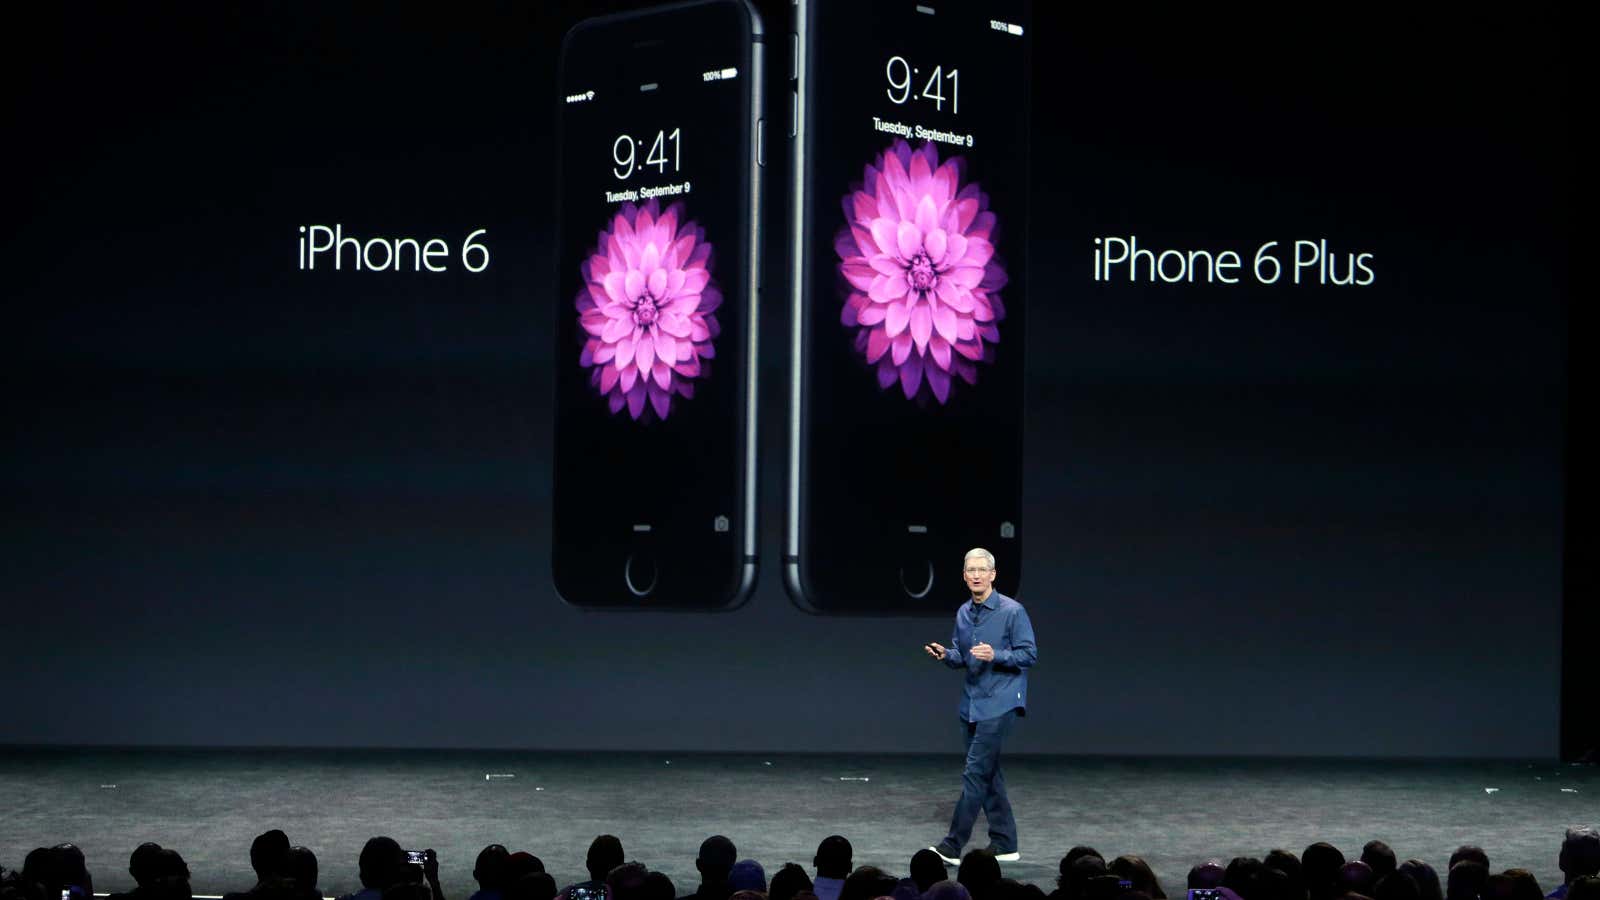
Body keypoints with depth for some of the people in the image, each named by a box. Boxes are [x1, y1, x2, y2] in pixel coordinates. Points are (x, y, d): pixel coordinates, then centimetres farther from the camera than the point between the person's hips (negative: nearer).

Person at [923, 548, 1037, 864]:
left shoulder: (1012, 611, -10)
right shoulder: (963, 613, 11)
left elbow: (1029, 654, -10)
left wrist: (995, 655, -24)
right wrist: (945, 654, -2)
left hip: (1000, 704, -7)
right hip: (972, 704, 8)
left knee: (976, 772, -10)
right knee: (988, 774, 11)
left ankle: (953, 846, -10)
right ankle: (1004, 844, 20)